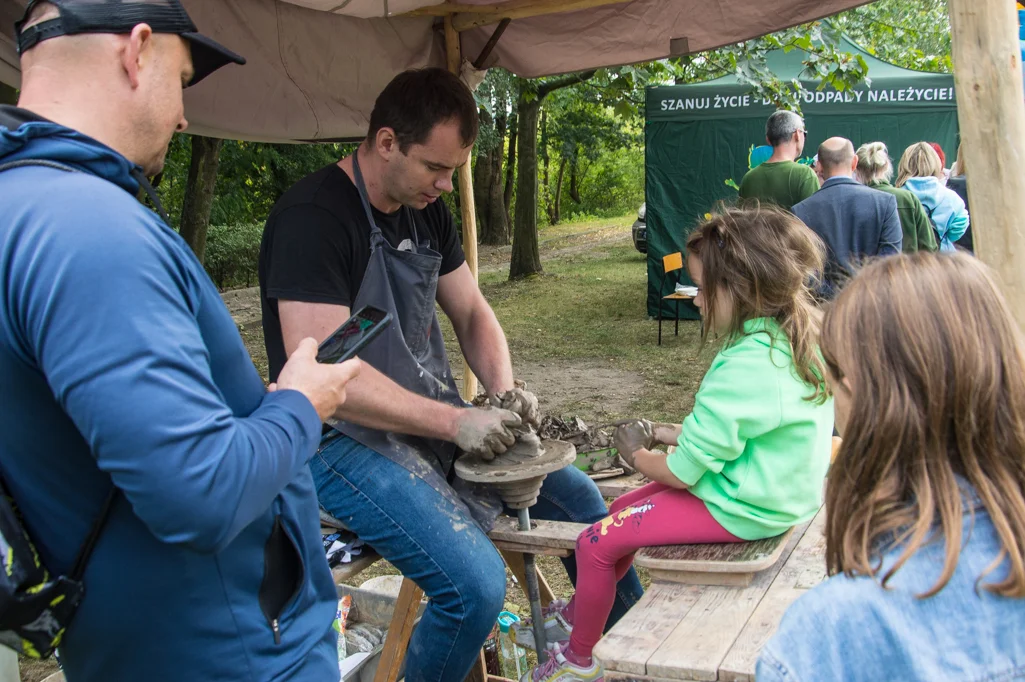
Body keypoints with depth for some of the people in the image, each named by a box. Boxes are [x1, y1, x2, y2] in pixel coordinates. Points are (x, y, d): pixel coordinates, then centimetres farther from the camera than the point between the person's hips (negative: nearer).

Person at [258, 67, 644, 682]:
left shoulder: (427, 211, 7)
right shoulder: (312, 218, -19)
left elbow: (472, 313, 14)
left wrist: (504, 390, -6)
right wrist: (454, 422, -25)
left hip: (437, 420, 8)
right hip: (350, 440, -8)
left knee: (580, 498, 8)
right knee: (476, 583, -27)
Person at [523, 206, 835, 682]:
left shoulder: (743, 369, -30)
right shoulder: (794, 340, 0)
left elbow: (681, 471, -22)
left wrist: (637, 454, -2)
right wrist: (666, 433, 6)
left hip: (738, 510, -10)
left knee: (596, 543, -3)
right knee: (623, 509, 21)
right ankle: (573, 617, 37)